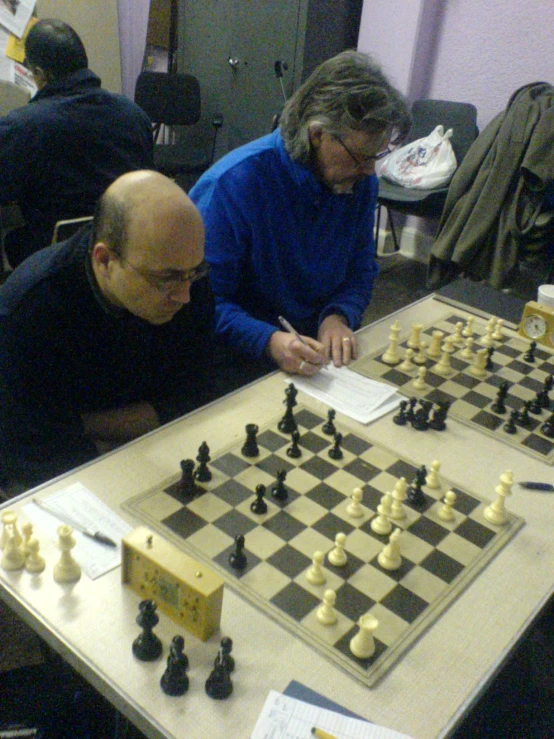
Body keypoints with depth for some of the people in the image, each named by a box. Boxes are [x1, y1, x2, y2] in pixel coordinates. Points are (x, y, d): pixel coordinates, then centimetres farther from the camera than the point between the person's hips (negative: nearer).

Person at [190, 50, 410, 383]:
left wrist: (339, 316, -11)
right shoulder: (234, 182, -18)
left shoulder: (361, 181, 0)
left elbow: (361, 271, 11)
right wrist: (270, 341, -33)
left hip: (321, 347, 5)